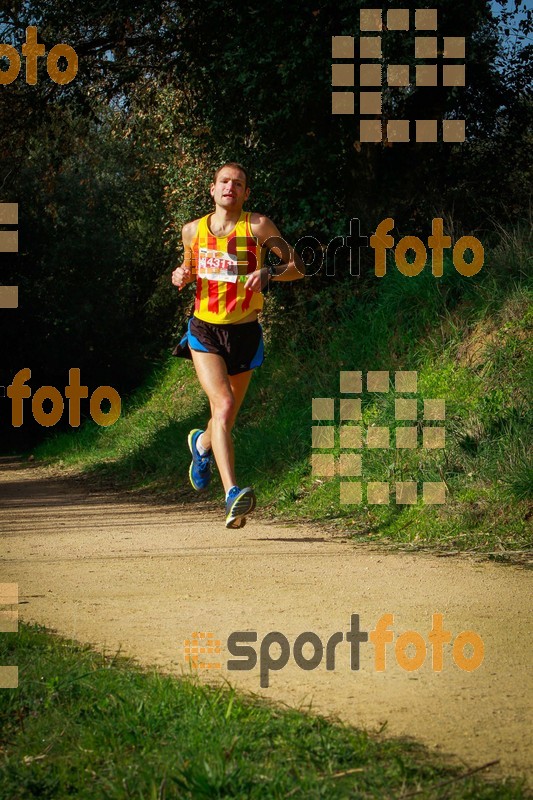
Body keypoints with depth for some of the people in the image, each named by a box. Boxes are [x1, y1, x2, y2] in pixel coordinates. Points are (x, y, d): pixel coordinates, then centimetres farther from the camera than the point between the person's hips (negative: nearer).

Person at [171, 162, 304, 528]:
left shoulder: (257, 226, -5)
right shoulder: (193, 230, 4)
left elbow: (298, 266, -2)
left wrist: (267, 273, -21)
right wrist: (181, 276, -1)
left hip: (244, 333, 0)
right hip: (205, 332, 0)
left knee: (227, 416, 15)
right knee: (223, 406, -22)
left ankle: (202, 443, 52)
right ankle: (233, 495, -29)